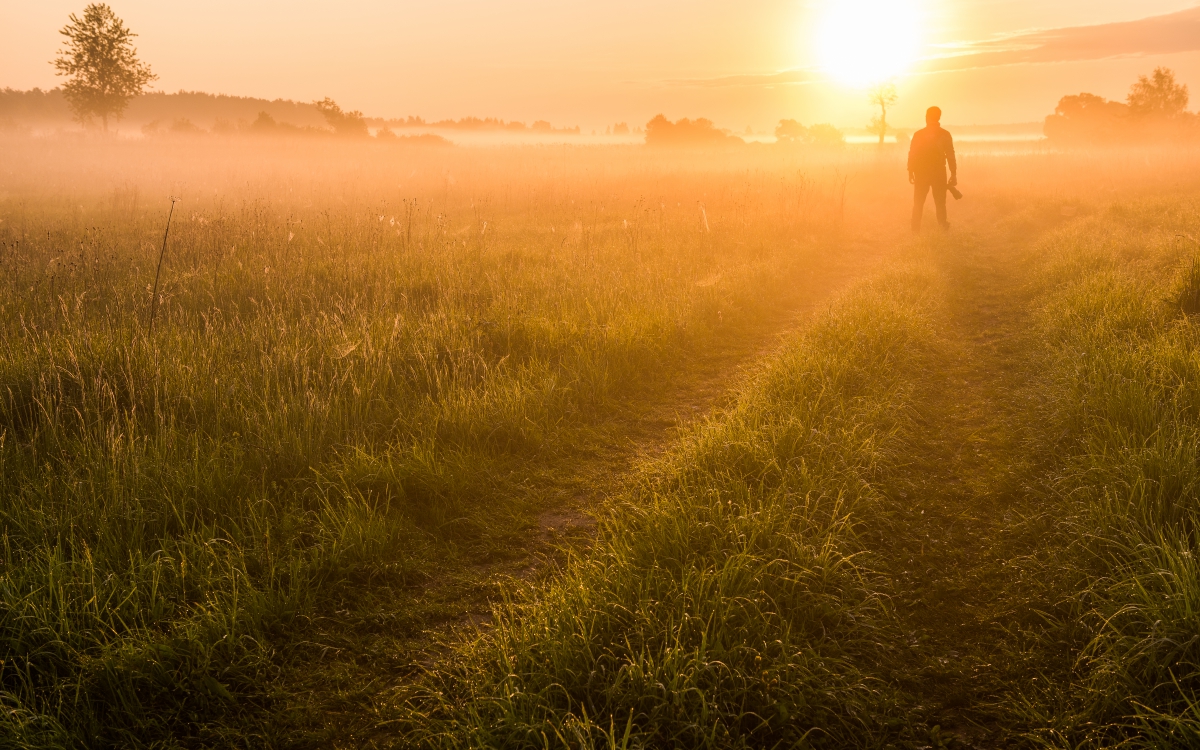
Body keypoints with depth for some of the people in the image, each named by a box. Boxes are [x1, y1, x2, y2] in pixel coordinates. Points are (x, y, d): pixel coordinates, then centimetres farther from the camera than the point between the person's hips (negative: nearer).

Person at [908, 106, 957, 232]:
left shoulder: (918, 134, -1)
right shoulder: (945, 135, -3)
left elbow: (912, 154, -2)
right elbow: (950, 156, -5)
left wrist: (910, 172, 5)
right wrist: (953, 174, 0)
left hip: (921, 173, 1)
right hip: (939, 173, -1)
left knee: (918, 202, 8)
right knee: (940, 202, 9)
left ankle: (916, 228, 4)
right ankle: (943, 226, 8)